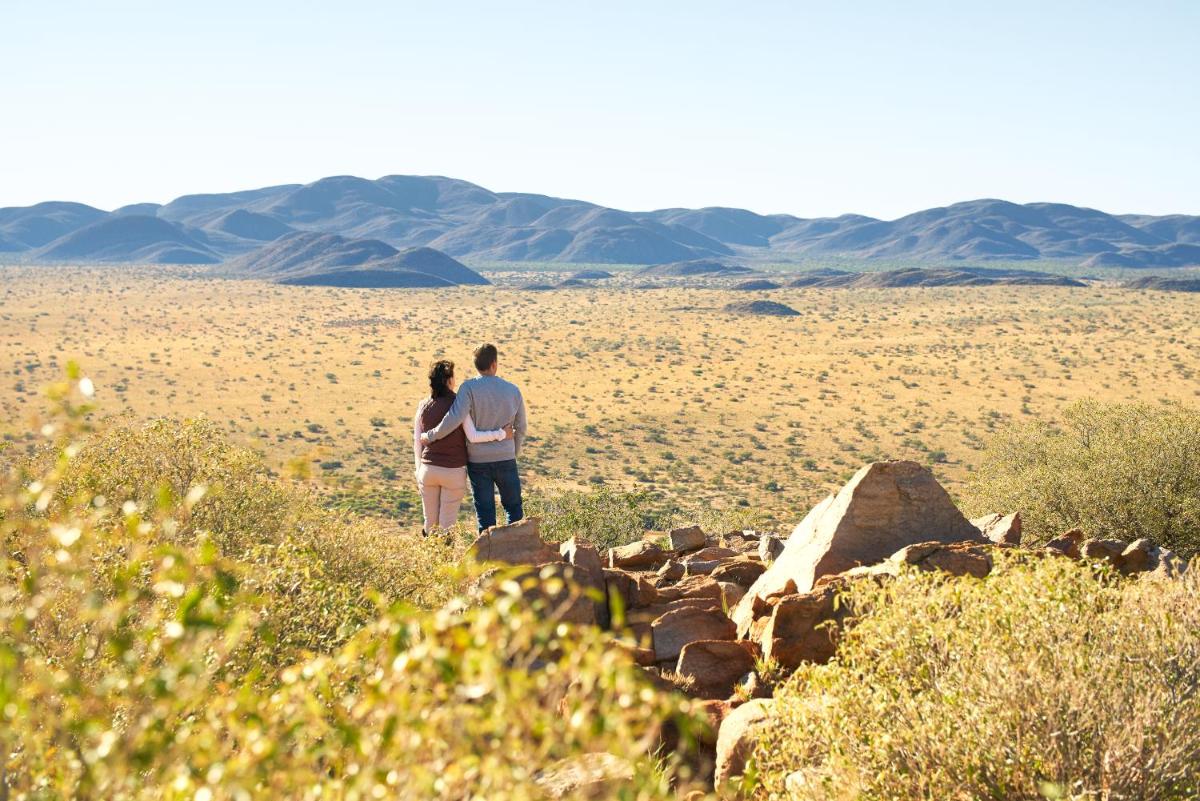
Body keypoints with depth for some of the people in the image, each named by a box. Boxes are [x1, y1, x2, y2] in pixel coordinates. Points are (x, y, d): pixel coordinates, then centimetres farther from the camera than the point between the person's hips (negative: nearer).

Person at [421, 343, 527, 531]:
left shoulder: (470, 387, -12)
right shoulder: (513, 390, -2)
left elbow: (454, 418, -26)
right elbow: (520, 429, 8)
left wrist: (431, 436, -12)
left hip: (478, 461, -1)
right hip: (505, 460, 2)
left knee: (485, 514, 7)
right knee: (513, 508, 17)